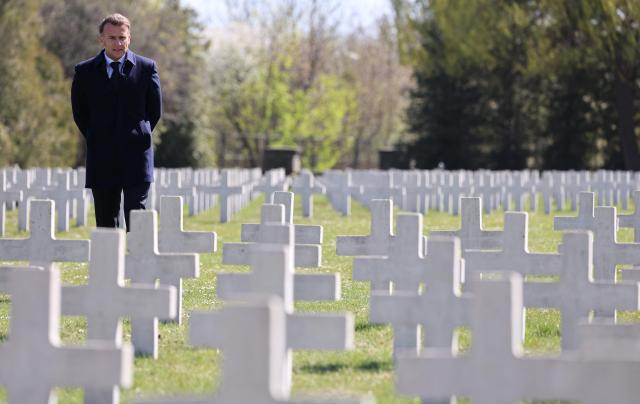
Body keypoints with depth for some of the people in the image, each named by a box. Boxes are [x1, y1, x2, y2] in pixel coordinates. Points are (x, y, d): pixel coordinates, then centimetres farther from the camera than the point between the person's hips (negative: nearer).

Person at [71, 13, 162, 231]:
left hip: (136, 156, -1)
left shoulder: (146, 68, 3)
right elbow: (79, 113, 12)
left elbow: (155, 110, 10)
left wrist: (138, 137, 8)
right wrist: (96, 140, 8)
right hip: (101, 158, 1)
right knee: (106, 221, 4)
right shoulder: (85, 71, 5)